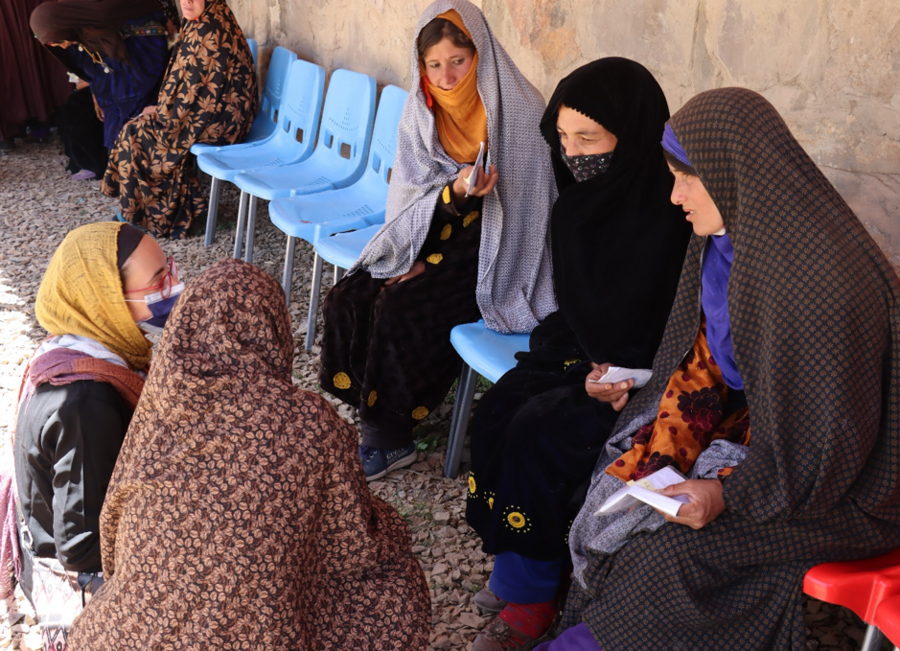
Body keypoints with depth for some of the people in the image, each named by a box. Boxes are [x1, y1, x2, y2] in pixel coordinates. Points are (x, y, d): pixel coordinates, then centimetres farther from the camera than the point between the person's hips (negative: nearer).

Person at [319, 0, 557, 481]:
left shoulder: (518, 110, -14)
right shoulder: (420, 112, 2)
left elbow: (517, 210, -14)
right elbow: (413, 194, 3)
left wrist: (432, 264, -16)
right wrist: (453, 194, -22)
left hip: (493, 255, -6)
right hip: (431, 233, 6)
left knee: (401, 307, -25)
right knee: (347, 301, -13)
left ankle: (389, 439, -8)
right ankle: (371, 414, -1)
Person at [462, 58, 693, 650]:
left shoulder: (674, 210, -22)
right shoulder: (581, 196, -1)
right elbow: (574, 301, 8)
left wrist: (633, 374, -23)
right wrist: (591, 364, -5)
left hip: (652, 371, -6)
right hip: (585, 350, 7)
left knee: (539, 430, -22)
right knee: (497, 411, -15)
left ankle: (530, 592, -3)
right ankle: (516, 570, -1)